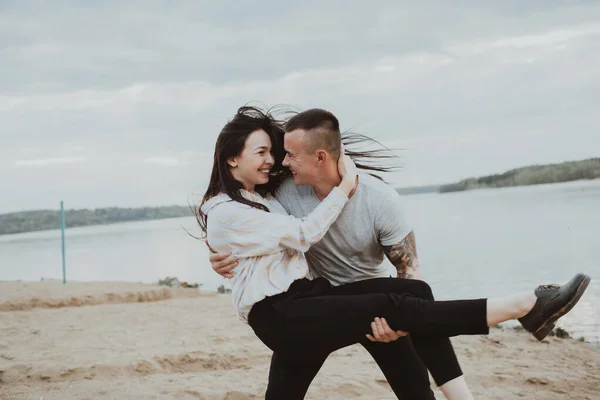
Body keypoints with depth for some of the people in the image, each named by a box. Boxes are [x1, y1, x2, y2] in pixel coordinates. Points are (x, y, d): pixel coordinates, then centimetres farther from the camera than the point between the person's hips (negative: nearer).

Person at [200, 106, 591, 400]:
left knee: (414, 290, -13)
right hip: (278, 316, -9)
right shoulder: (223, 212, -8)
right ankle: (525, 306, -28)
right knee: (393, 306, -25)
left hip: (304, 296, 9)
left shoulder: (262, 195, 21)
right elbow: (301, 235, -12)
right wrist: (346, 186, -8)